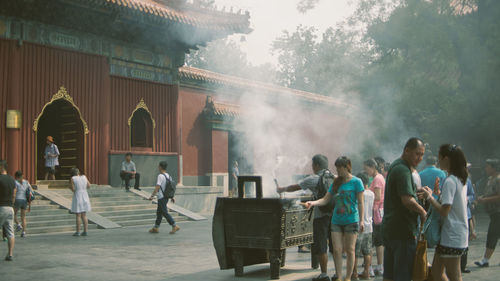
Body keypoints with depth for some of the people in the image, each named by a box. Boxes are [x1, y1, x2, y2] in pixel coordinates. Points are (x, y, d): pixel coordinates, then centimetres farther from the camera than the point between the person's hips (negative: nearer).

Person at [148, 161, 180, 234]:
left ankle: (175, 226, -8)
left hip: (161, 197, -9)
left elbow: (157, 188, -21)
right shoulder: (169, 176, 9)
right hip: (166, 197, 9)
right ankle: (156, 228, 22)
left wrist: (152, 196, -17)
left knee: (165, 212, -5)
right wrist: (172, 197, 18)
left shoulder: (160, 176, -16)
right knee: (159, 212, 16)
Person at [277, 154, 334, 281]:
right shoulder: (334, 178, 10)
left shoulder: (313, 179, -4)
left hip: (321, 216, -5)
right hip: (335, 215, 5)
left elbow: (294, 187, 5)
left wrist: (281, 189, 21)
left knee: (320, 246, 2)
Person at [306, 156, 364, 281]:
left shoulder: (356, 182, -3)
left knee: (350, 250, 2)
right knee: (337, 249, 0)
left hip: (351, 220, -4)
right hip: (336, 220, 4)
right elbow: (325, 200, 10)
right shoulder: (336, 183, 12)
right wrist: (313, 203, -7)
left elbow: (360, 203, -4)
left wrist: (362, 221, -8)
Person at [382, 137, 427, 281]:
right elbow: (407, 201, -27)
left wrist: (417, 191, 10)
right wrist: (423, 211, -10)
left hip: (388, 227, 10)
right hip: (403, 231, -10)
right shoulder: (402, 170, -17)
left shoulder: (395, 166, 16)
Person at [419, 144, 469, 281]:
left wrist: (429, 197, -10)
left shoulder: (449, 181, -18)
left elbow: (444, 211, -21)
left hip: (452, 238, -10)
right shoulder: (461, 180, 12)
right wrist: (432, 195, 9)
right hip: (460, 235, 10)